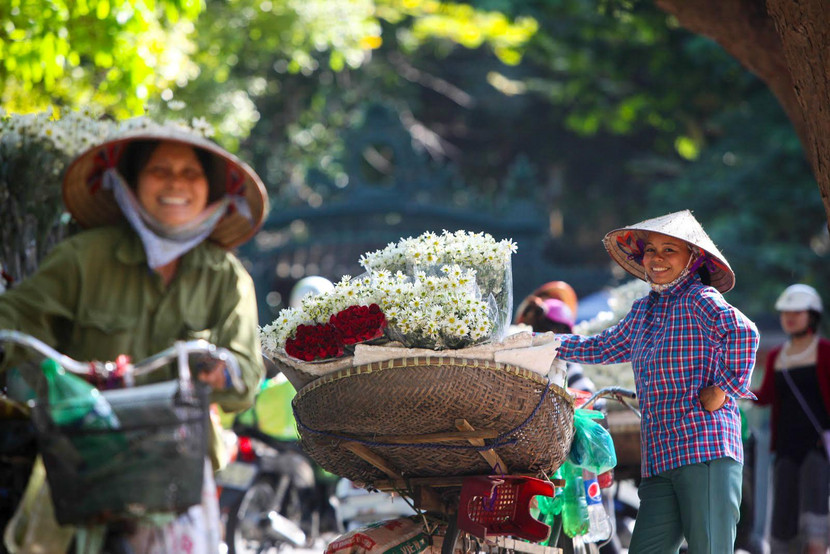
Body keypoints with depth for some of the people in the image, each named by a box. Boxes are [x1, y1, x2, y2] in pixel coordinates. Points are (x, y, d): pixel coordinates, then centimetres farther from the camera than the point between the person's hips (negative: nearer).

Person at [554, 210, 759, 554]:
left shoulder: (699, 299, -4)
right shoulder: (643, 311, 20)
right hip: (660, 461, 8)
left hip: (706, 451, -8)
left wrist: (723, 389, -18)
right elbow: (602, 348, 36)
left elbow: (742, 332, -22)